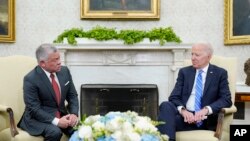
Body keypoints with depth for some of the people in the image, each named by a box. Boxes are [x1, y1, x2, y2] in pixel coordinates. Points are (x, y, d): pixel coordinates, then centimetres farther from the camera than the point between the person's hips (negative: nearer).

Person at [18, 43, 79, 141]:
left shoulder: (64, 71, 0)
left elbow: (73, 96, 6)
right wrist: (56, 121, -27)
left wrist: (74, 114, -12)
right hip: (38, 118, -4)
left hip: (61, 116, 5)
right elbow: (34, 109, -18)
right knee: (55, 132, -32)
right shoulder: (30, 79, -16)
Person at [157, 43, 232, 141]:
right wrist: (183, 110, -18)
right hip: (185, 115, 4)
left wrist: (206, 110, -20)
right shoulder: (184, 72, 14)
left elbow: (226, 99, -2)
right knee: (166, 105, -33)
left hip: (204, 119, -3)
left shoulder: (220, 73, 8)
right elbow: (174, 97, 5)